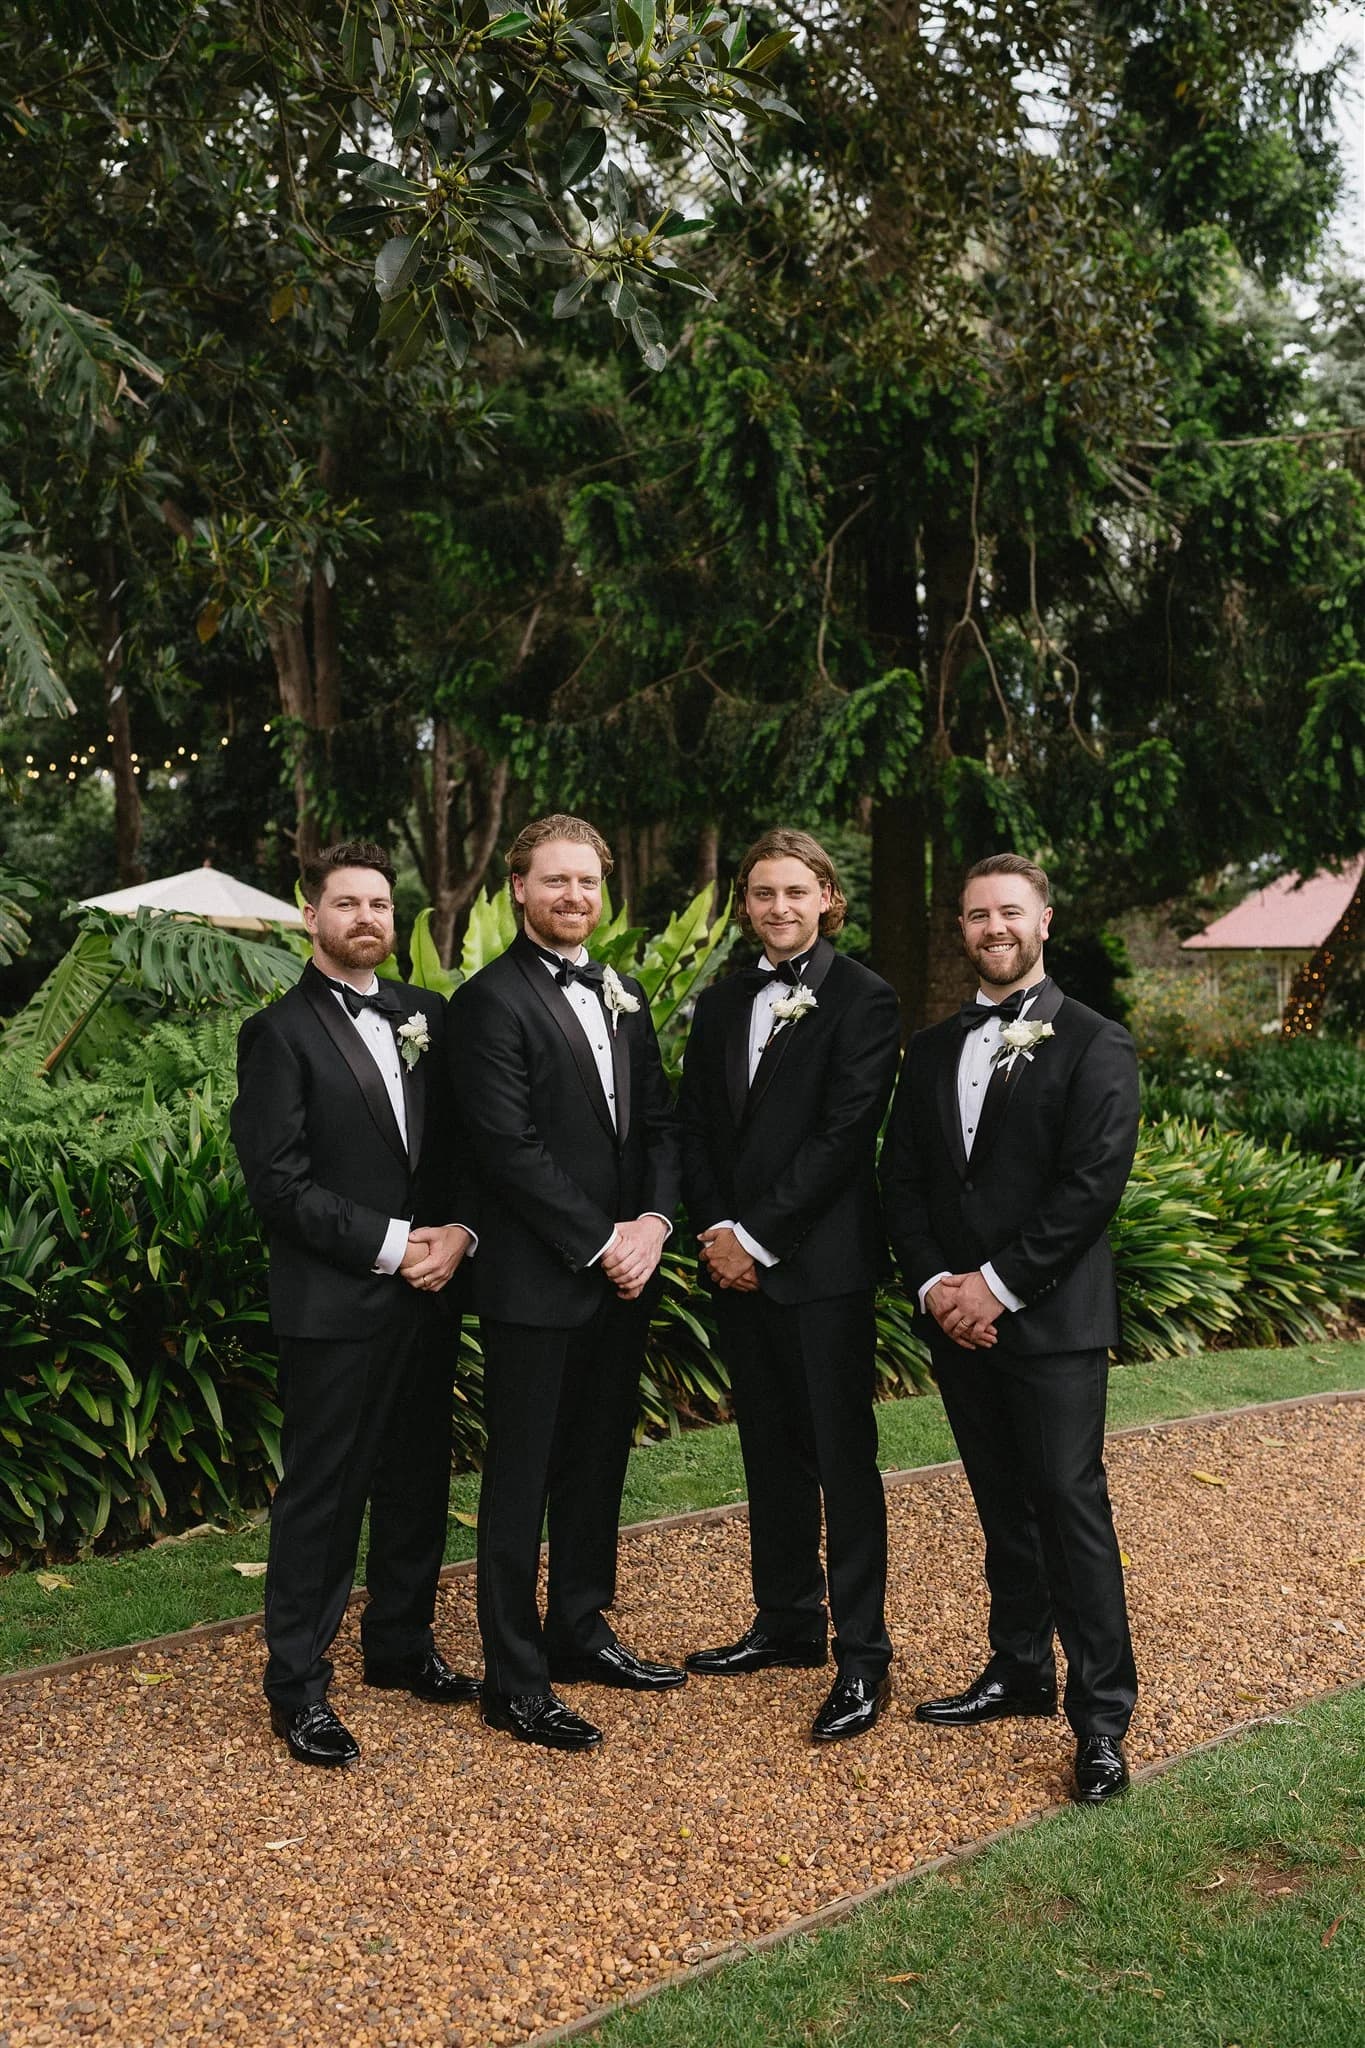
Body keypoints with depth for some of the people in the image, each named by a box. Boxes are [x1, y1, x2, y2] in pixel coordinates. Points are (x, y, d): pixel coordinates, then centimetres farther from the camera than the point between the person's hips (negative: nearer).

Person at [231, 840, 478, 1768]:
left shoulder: (428, 1016, 9)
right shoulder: (281, 1032, -7)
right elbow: (278, 1181, -13)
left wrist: (458, 1232, -7)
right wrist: (392, 1244, -16)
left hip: (428, 1297, 6)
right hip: (334, 1307, -5)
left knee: (418, 1482, 15)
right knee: (323, 1496, 3)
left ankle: (402, 1644, 32)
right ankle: (299, 1685, 16)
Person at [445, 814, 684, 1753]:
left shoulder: (624, 997, 13)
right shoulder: (492, 999, -11)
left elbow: (660, 1120, 12)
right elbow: (509, 1146, -18)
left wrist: (654, 1221, -5)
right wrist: (600, 1243, -16)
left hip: (624, 1278, 7)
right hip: (538, 1283, -7)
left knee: (600, 1462, 17)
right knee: (523, 1479, 3)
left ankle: (580, 1632, 32)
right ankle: (515, 1681, 13)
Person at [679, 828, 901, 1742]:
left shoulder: (863, 1001, -7)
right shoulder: (721, 1005, 13)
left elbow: (844, 1135, -14)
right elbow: (695, 1128, 11)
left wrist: (756, 1237, -15)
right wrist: (714, 1231, -4)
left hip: (823, 1263, -6)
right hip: (738, 1262, 6)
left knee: (844, 1457, -2)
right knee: (772, 1453, 15)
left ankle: (863, 1656, 6)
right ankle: (788, 1622, 28)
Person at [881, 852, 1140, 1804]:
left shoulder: (1095, 1046, -5)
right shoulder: (932, 1050, 13)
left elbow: (1093, 1183, -14)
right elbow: (902, 1181, 9)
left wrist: (998, 1285, -16)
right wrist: (935, 1284, -6)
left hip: (1052, 1320, -5)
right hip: (959, 1320, 6)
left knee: (1071, 1505, -5)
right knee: (1004, 1507, 15)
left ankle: (1102, 1715, 4)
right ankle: (1020, 1671, 28)